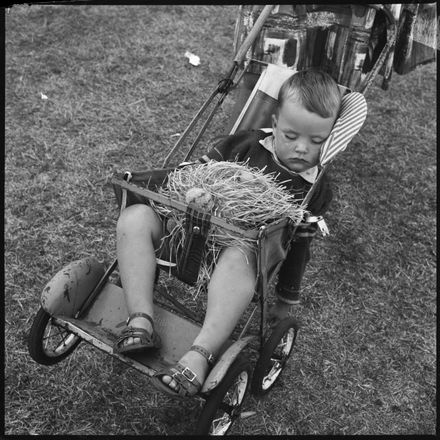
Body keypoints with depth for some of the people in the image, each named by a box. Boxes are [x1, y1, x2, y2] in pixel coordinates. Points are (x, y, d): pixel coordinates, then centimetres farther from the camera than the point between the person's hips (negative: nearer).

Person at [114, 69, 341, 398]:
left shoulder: (315, 192, 6)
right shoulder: (245, 144, 10)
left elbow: (298, 247, 10)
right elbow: (199, 170, 14)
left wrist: (287, 299, 13)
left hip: (245, 245, -3)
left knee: (238, 258, -42)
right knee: (135, 217, -21)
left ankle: (201, 356, -46)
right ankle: (141, 320, -29)